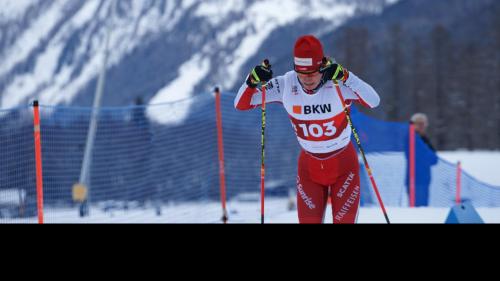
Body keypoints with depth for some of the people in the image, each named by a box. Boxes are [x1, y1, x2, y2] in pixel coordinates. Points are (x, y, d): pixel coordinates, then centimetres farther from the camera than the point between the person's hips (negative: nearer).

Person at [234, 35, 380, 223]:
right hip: (309, 167, 2)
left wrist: (345, 77, -47)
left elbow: (374, 101, -37)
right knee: (309, 220, -1)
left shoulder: (338, 82, -23)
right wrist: (253, 80, -30)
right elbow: (241, 104, -10)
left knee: (344, 220, -2)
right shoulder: (286, 85, -16)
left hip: (343, 166, -2)